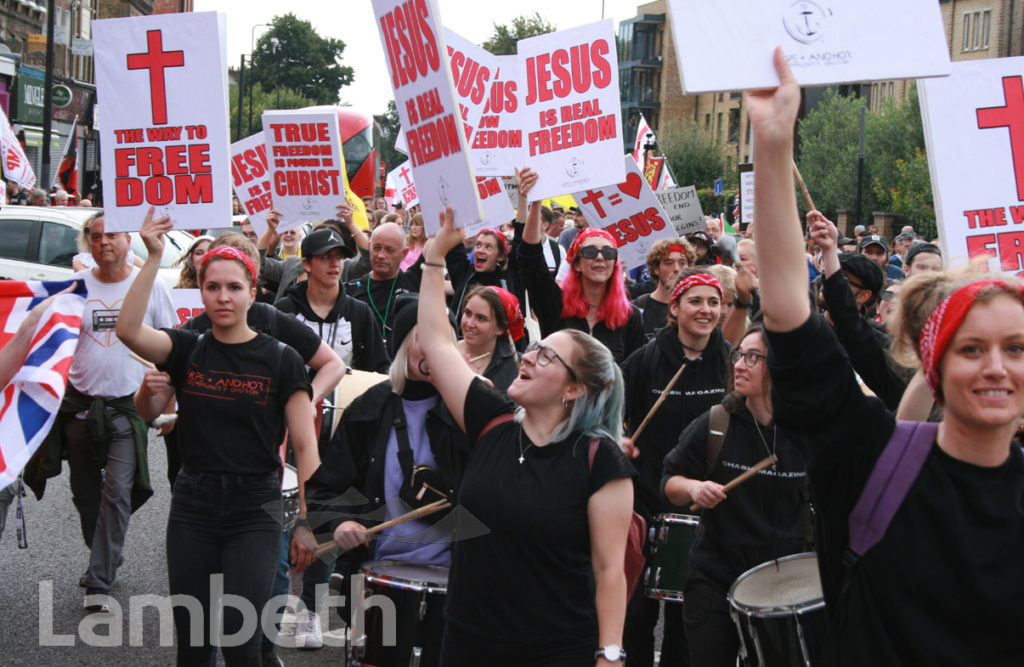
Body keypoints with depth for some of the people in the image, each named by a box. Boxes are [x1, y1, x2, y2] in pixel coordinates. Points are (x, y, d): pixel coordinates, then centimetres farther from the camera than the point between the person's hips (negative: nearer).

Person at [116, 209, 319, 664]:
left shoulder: (280, 359, -3)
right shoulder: (186, 349, 4)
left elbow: (305, 446, -3)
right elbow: (127, 329, -16)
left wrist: (305, 522, -8)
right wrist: (154, 257, -20)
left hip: (255, 511, -2)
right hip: (193, 507, 3)